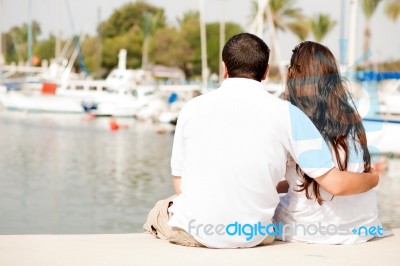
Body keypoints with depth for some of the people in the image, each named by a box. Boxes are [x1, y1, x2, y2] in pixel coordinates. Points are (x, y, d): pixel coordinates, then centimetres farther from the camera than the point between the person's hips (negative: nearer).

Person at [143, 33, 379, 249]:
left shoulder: (193, 108, -1)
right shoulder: (287, 113, -4)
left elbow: (180, 185, 6)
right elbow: (335, 183, -6)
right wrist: (373, 178, 15)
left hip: (192, 231, 0)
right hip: (253, 236, 1)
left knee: (160, 210, 33)